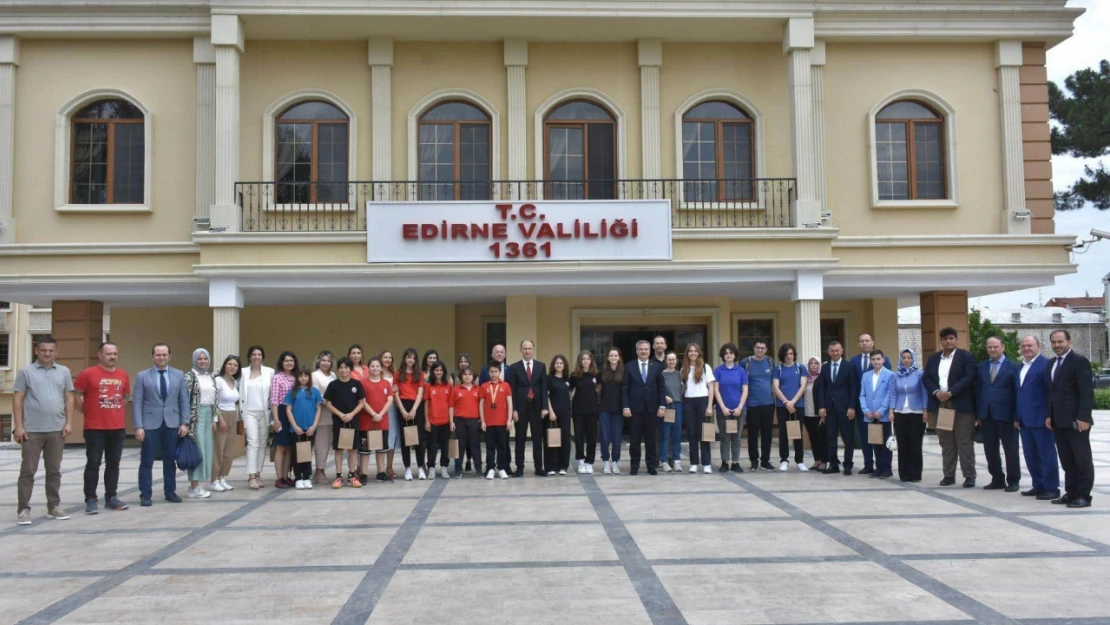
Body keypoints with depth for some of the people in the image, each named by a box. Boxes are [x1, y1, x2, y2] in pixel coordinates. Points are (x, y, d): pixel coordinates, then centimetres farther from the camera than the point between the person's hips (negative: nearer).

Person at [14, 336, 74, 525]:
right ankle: (23, 509, 7)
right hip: (32, 430, -3)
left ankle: (54, 506, 18)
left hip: (57, 430, 3)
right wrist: (18, 426, -8)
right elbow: (17, 400, -2)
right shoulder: (26, 372, 1)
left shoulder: (64, 372, 9)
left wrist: (69, 422, 1)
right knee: (28, 471, 2)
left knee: (54, 471, 10)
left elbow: (69, 399, 10)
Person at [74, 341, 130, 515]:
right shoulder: (88, 374, -6)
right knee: (93, 463, -1)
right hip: (94, 428, -5)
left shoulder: (123, 375, 8)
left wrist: (117, 410, 11)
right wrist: (85, 411, 0)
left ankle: (111, 498, 19)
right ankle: (90, 500, 5)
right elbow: (75, 394, -2)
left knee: (113, 463, 10)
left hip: (118, 427, 5)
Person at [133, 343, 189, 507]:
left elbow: (184, 400, 7)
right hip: (150, 424, -2)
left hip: (172, 423, 2)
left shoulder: (179, 375, 6)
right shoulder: (142, 376, 0)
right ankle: (145, 495, 9)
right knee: (146, 461, 1)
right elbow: (137, 402, -3)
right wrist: (138, 426, -10)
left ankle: (170, 492, 18)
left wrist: (185, 422, -1)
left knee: (170, 460, 9)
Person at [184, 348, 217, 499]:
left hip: (208, 415, 7)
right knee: (197, 450, -8)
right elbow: (185, 399, -12)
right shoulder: (189, 376, -7)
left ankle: (198, 485, 14)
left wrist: (214, 418, 12)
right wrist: (187, 420, -16)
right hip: (195, 416, -7)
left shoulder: (211, 377, 14)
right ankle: (194, 488, -3)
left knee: (206, 450, 7)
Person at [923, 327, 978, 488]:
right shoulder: (933, 358, 13)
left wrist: (950, 393, -19)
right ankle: (949, 475, 14)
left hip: (962, 406, -5)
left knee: (965, 443, -2)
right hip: (941, 405, 5)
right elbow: (926, 378, 7)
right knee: (946, 443, 8)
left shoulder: (966, 356, -2)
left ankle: (969, 475, 4)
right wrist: (936, 392, -11)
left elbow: (969, 378, -13)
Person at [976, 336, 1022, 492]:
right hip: (986, 416, 4)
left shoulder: (1013, 367, -1)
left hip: (1005, 416, -4)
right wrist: (978, 415, 5)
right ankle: (997, 480, 19)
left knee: (1010, 450, 4)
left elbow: (1018, 392, -5)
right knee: (990, 451, 8)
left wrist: (1017, 416, -10)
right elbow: (979, 391, 10)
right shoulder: (982, 366, 11)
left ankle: (1013, 481, 14)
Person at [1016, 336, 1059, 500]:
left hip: (1040, 418, -8)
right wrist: (1018, 417, 15)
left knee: (1047, 454, -1)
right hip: (1025, 419, 8)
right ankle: (1038, 486, 22)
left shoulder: (1046, 364, -9)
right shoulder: (1021, 366, 17)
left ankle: (1052, 488, 5)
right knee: (1031, 455, 13)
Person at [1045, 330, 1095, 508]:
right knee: (1067, 460, 12)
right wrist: (1050, 415, 11)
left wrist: (1083, 417, -19)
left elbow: (1087, 392, -14)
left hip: (1076, 420, -8)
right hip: (1058, 421, 8)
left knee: (1082, 459, 0)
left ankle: (1083, 496, 5)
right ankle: (1071, 493, 18)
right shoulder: (1051, 364, 16)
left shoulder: (1079, 361, -8)